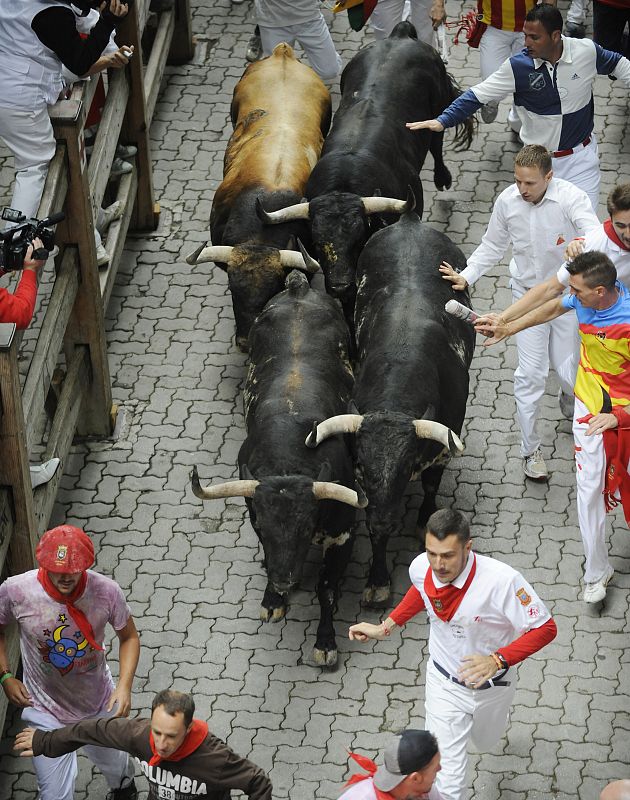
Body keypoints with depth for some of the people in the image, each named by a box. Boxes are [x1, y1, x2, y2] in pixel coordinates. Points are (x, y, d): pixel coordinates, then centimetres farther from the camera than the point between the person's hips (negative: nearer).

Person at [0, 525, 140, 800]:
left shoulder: (106, 591, -26)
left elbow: (129, 637, -7)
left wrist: (124, 686, -20)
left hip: (99, 704, 2)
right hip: (46, 711, -2)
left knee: (113, 763, 29)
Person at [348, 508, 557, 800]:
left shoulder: (501, 580, -37)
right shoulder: (421, 568, -22)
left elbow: (544, 628, -28)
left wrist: (497, 660, -40)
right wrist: (386, 626, 2)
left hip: (492, 684, -1)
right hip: (444, 684, 1)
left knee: (485, 740, 33)